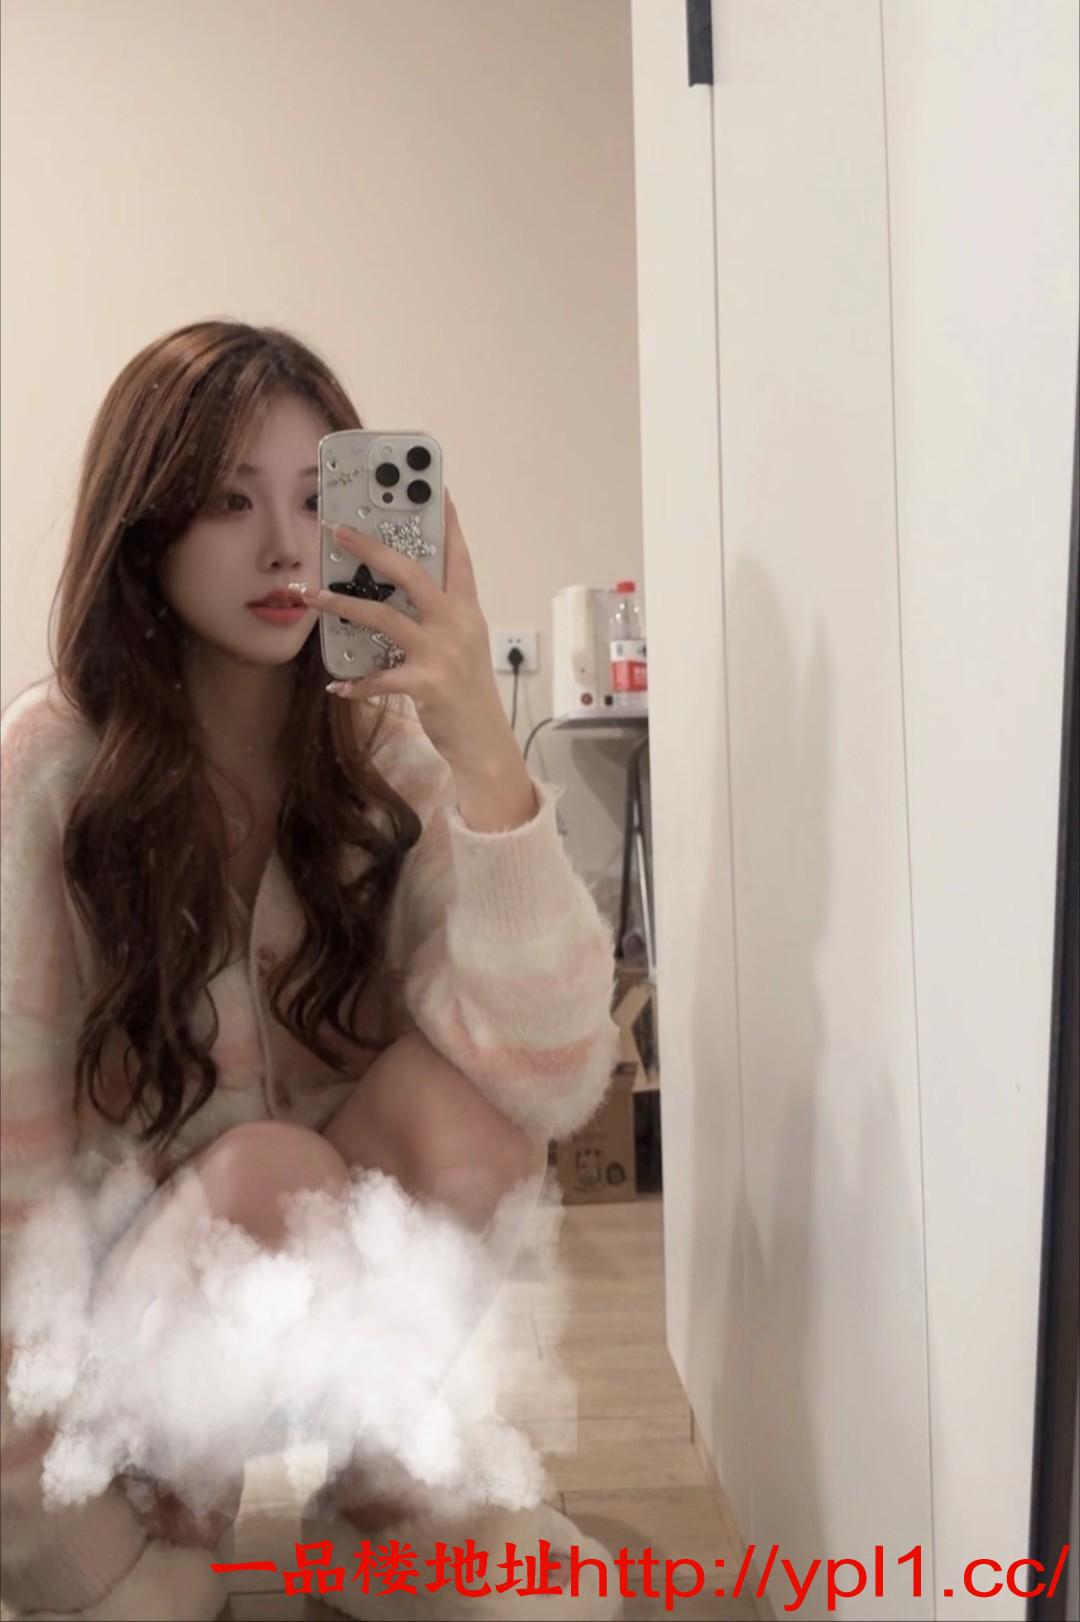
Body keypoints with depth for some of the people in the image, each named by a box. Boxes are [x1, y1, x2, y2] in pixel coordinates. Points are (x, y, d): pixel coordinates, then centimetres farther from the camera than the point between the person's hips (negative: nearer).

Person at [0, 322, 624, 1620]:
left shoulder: (390, 744, -12)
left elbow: (549, 1084, -25)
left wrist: (479, 744, -38)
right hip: (122, 1301, -2)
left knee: (458, 1095, -27)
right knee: (269, 1170, -32)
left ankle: (372, 1477, -1)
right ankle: (171, 1516, -1)